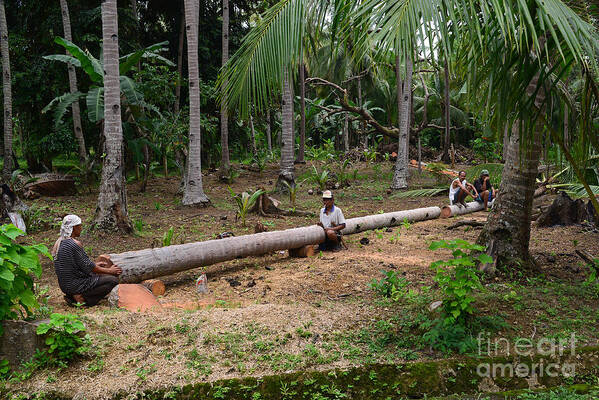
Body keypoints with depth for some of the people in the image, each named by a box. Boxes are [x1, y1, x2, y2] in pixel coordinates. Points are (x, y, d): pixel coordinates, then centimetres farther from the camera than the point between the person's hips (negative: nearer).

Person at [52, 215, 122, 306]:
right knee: (113, 280, -9)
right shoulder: (75, 244, -20)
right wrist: (109, 270, -4)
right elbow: (88, 267, -16)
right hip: (75, 285, -9)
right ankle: (83, 298, -9)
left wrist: (96, 264, 20)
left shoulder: (58, 243, 7)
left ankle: (72, 296, 11)